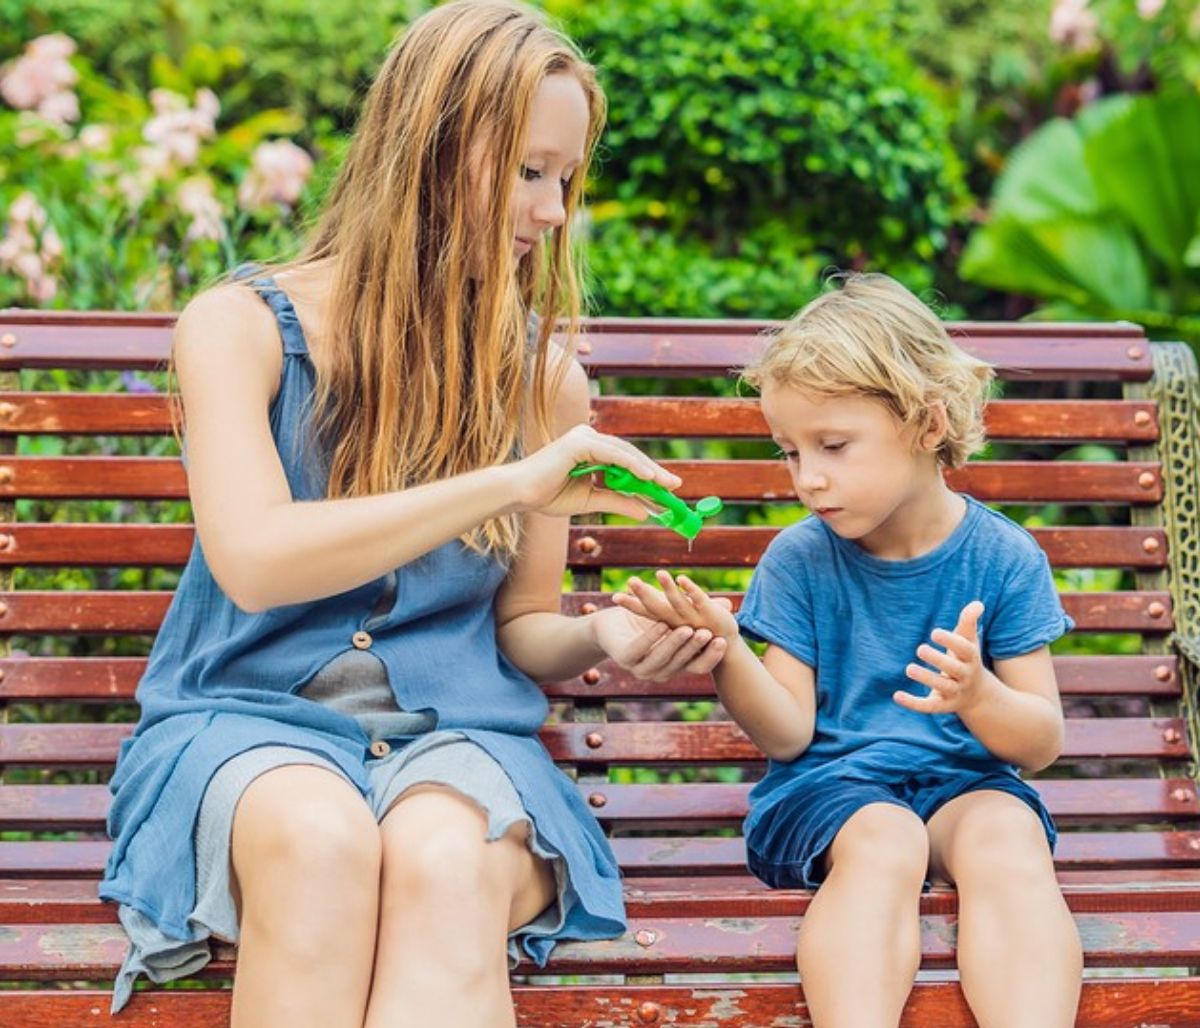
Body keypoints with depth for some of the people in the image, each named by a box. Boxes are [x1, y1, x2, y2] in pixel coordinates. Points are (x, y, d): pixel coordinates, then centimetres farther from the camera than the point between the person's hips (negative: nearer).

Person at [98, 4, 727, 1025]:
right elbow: (253, 560, -18)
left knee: (445, 860, -35)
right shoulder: (242, 326, -1)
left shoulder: (543, 375, 8)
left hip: (455, 727, 2)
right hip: (251, 717, -1)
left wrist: (601, 635, -10)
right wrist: (512, 483, -23)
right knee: (321, 841, -38)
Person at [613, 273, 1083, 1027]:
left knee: (1007, 836, -33)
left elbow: (1043, 741, 0)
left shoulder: (1004, 559, 0)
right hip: (827, 785, 0)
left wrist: (977, 694, -23)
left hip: (962, 780, 1)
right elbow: (789, 734, -1)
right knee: (882, 842, -33)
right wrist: (726, 654, -21)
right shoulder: (799, 560, 2)